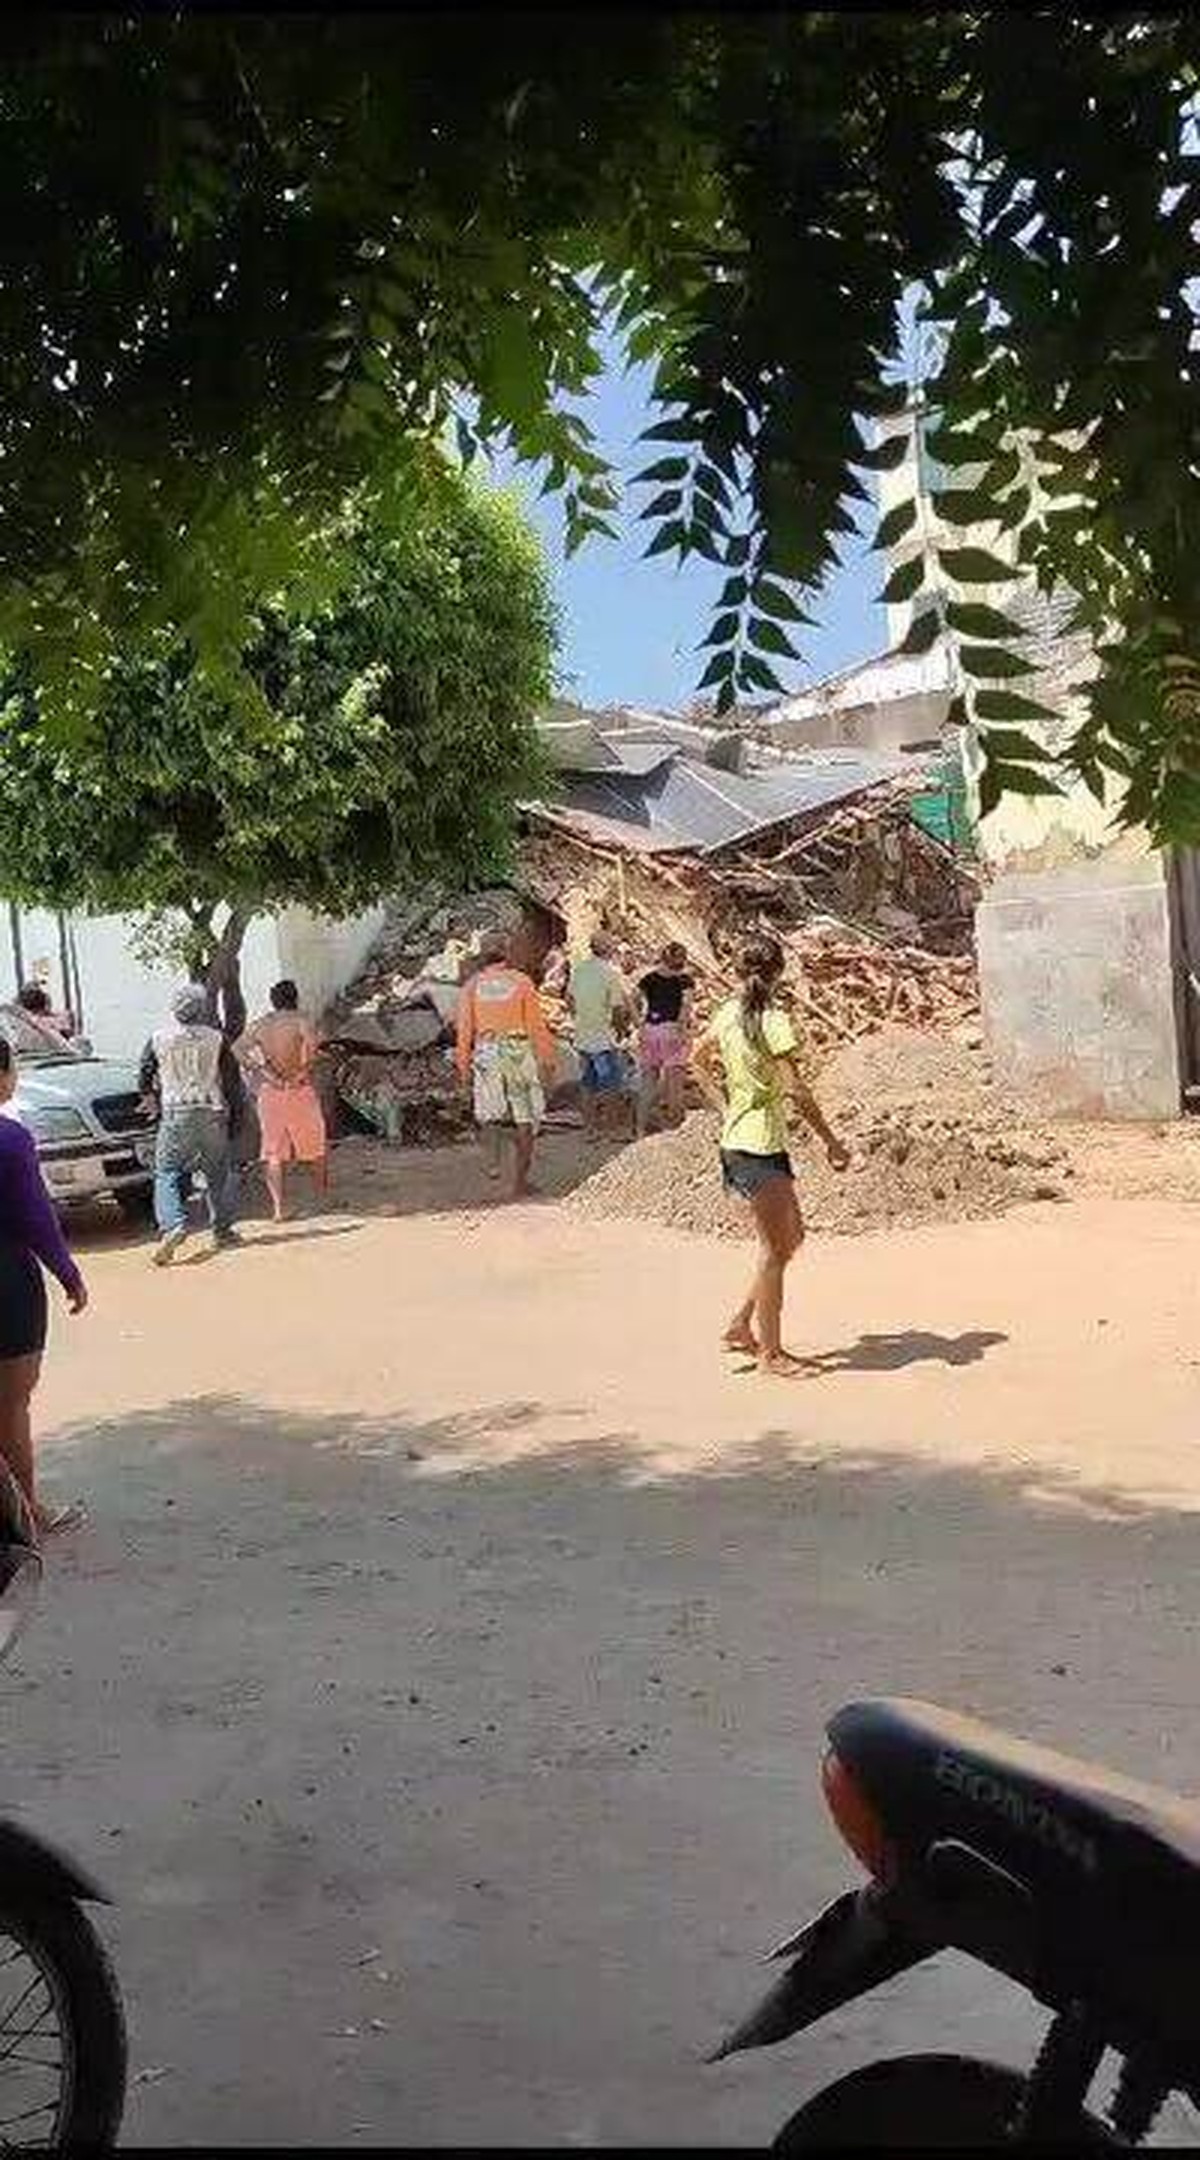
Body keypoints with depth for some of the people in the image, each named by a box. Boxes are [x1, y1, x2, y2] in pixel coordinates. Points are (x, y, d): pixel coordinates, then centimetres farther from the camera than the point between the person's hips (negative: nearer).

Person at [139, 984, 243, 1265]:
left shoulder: (158, 1040, -1)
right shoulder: (216, 1040, -2)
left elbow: (145, 1082, 7)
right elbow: (232, 1081, 0)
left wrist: (159, 1099, 26)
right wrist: (232, 1115, 11)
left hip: (175, 1115, -1)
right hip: (212, 1115, 1)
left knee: (167, 1173, 1)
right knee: (219, 1173, 14)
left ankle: (172, 1225, -20)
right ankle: (222, 1230, 20)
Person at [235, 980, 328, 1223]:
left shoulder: (259, 1025, 7)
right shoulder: (300, 1021, -7)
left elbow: (238, 1050, -3)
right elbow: (311, 1046, -25)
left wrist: (262, 1071, -4)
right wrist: (303, 1071, -11)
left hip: (269, 1092, 3)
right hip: (299, 1092, -3)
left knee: (274, 1153, 5)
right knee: (315, 1146, 13)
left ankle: (278, 1206, -3)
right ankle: (323, 1196, 24)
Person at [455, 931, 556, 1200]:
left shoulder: (472, 985, 3)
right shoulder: (520, 981, -3)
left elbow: (464, 1029, 4)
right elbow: (537, 1025, -2)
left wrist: (464, 1066, 10)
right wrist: (547, 1058, 4)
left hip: (486, 1051, 2)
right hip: (519, 1049, -2)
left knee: (489, 1113, 8)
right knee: (525, 1118, 7)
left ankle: (493, 1159, -22)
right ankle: (519, 1183, 9)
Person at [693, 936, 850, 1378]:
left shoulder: (727, 1014, 6)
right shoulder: (773, 1021, -17)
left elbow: (699, 1057, 24)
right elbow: (797, 1091, -20)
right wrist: (831, 1142, -13)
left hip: (737, 1139, 9)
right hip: (761, 1146, -9)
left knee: (792, 1236, 18)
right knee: (774, 1249, 0)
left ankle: (741, 1326, 21)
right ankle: (770, 1351, 8)